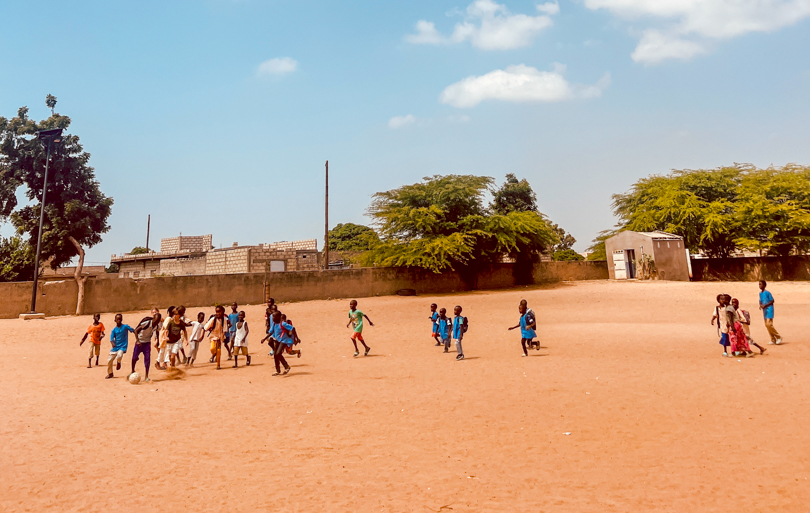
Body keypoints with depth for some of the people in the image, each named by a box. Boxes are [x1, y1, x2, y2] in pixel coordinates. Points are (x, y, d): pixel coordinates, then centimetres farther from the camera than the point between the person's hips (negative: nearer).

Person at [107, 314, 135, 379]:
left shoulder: (125, 326, -4)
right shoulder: (114, 330, 3)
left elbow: (134, 331, -8)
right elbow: (111, 339, -5)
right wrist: (112, 343, -27)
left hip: (123, 346, -4)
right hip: (115, 347, 4)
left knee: (119, 355, -32)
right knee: (109, 360, 5)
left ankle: (118, 363, 5)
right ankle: (110, 373, 29)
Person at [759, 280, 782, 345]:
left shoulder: (767, 293, -13)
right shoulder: (760, 293, 11)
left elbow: (772, 301, -12)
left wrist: (765, 305, -20)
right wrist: (760, 305, -1)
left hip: (769, 310, -8)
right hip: (764, 310, 8)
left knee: (769, 324, -15)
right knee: (766, 325, 7)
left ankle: (778, 337, 1)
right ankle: (773, 340, 15)